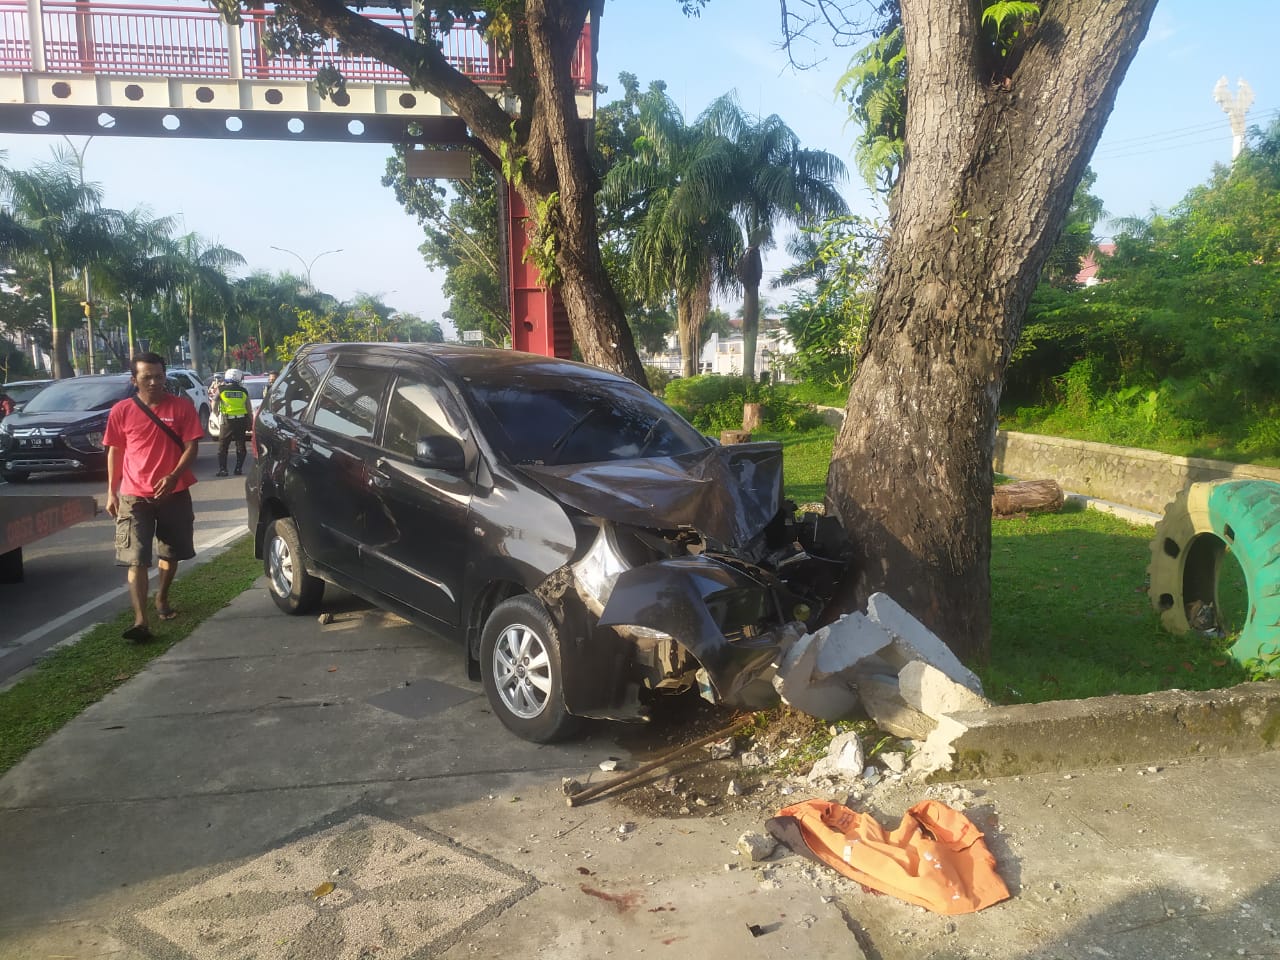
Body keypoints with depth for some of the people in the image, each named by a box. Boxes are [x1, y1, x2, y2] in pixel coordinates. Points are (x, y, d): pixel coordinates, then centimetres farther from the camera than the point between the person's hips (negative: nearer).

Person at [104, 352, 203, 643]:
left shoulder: (182, 406, -4)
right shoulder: (121, 411, -1)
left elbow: (191, 446, -6)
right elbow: (115, 452, 8)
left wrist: (173, 476, -21)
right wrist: (111, 491, 6)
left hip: (174, 494, 1)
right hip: (134, 496, -1)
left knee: (171, 553, 16)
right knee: (136, 560, -7)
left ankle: (162, 599, 40)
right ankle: (140, 621, -10)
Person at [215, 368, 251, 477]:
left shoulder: (221, 390, 0)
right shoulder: (243, 391, 4)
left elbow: (214, 408, 5)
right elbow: (249, 408, 5)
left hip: (228, 421, -1)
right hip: (242, 421, 2)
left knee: (222, 446, 7)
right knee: (240, 446, 11)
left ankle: (222, 469, 1)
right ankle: (239, 469, 8)